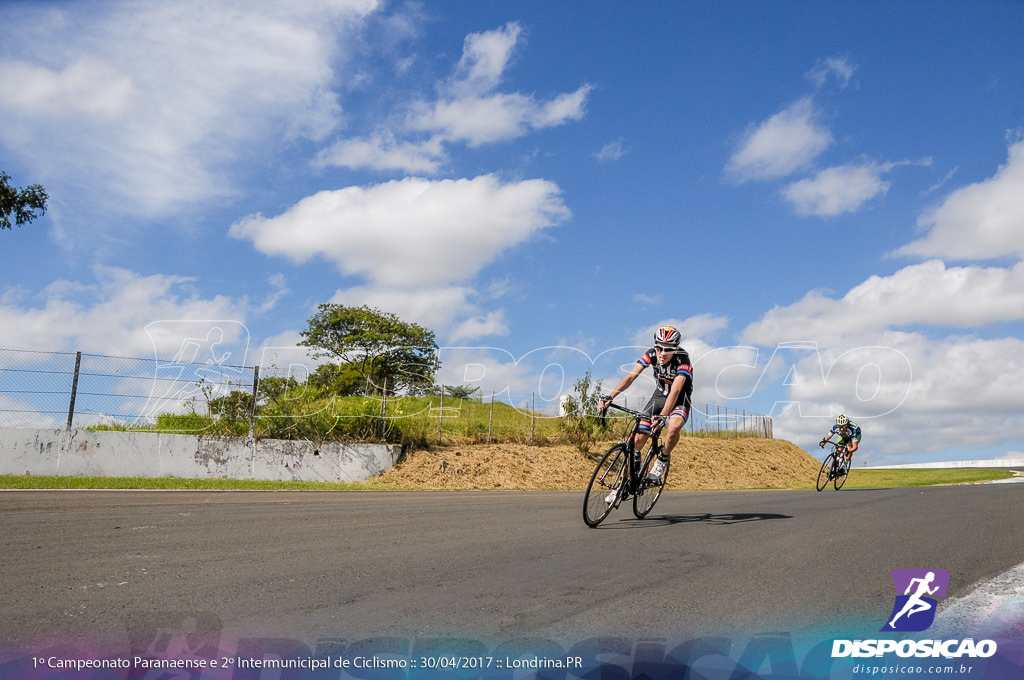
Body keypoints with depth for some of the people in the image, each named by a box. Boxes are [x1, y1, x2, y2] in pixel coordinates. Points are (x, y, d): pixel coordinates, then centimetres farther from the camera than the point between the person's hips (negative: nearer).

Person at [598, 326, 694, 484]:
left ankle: (663, 459, -6)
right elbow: (631, 375, -24)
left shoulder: (683, 360, -28)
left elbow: (675, 391, -39)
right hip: (659, 395, 4)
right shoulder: (651, 354, -17)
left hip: (680, 399, -3)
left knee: (674, 427, -36)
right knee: (638, 439, -8)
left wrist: (662, 416, -53)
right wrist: (610, 396, -37)